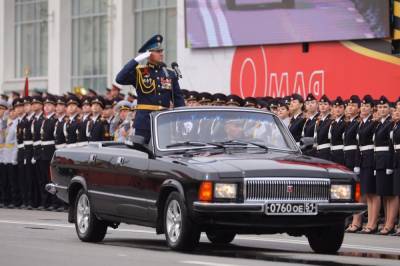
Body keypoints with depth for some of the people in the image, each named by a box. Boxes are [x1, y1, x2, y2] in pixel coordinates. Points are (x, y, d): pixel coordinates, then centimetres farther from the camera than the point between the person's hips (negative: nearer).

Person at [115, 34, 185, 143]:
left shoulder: (170, 74, 12)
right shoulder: (139, 72, 1)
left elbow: (178, 99, 13)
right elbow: (120, 79, -15)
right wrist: (136, 60, -16)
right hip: (144, 121, -3)